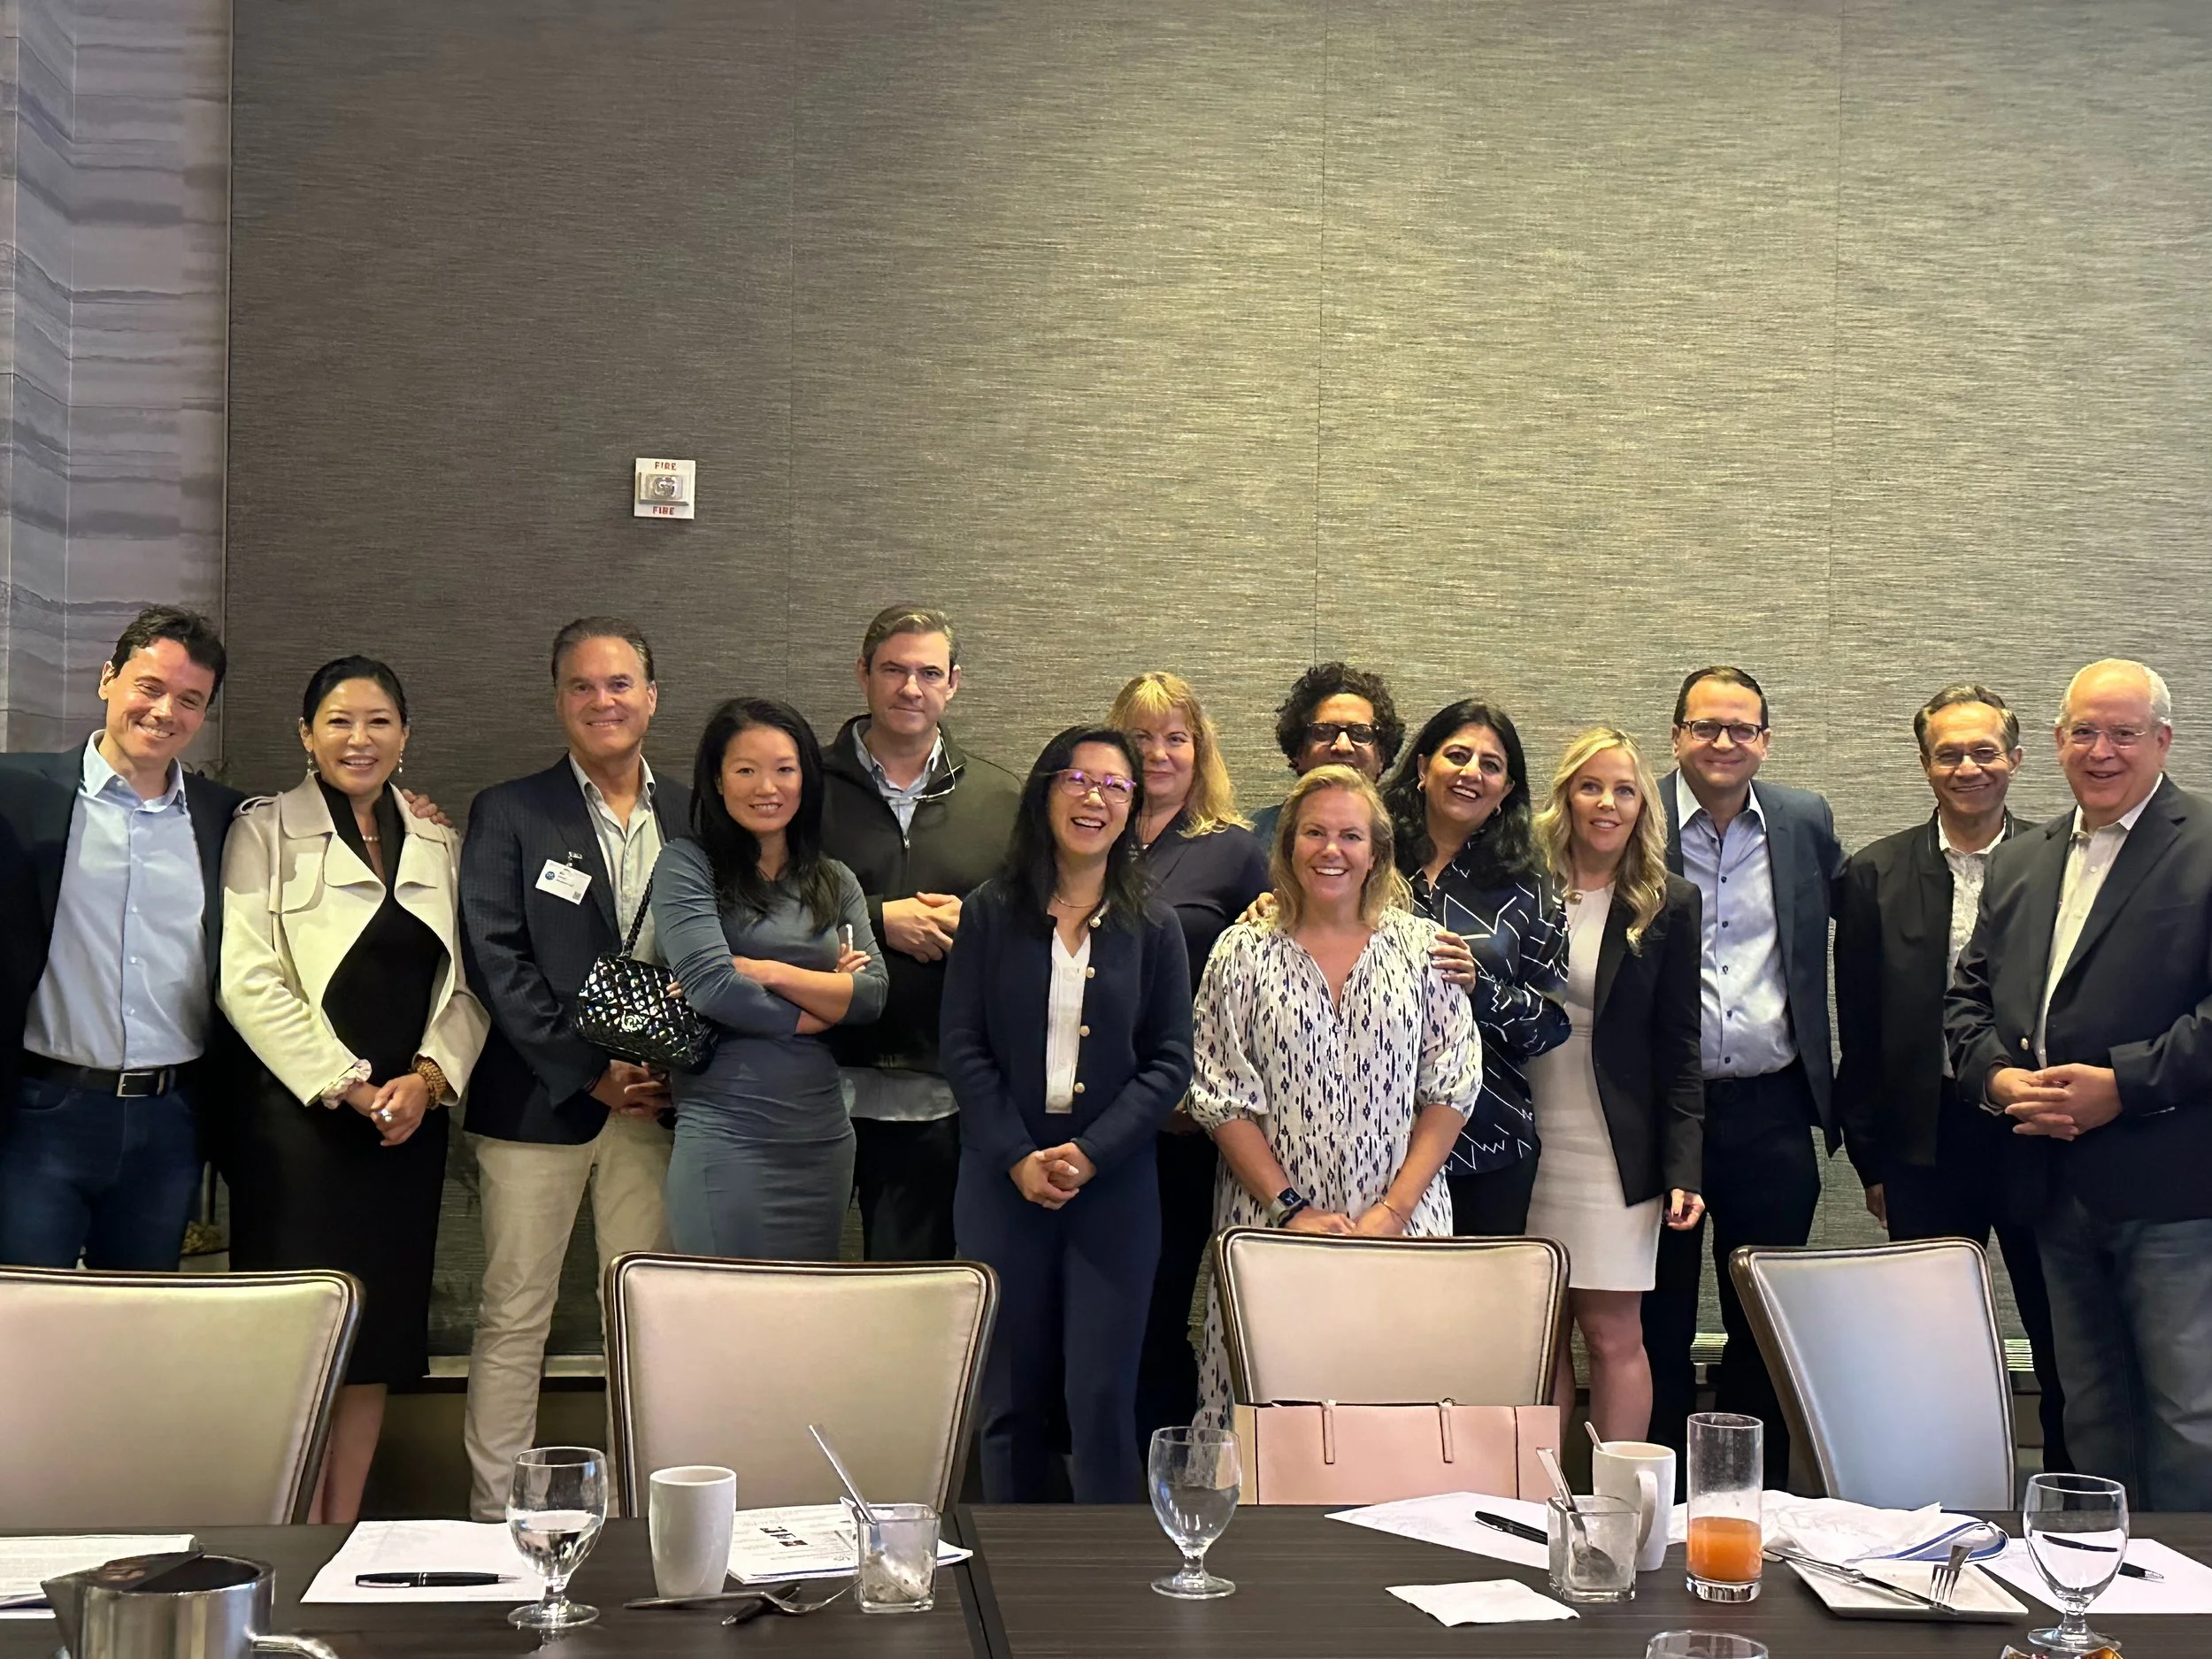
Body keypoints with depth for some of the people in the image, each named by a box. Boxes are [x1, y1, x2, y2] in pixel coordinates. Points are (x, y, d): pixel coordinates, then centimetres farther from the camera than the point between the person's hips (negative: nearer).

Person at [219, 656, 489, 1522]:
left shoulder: (439, 846, 14)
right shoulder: (265, 831, 1)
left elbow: (465, 987, 11)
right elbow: (248, 980, -8)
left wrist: (429, 1078, -6)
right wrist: (348, 1087, -11)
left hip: (409, 1118, 4)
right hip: (297, 1115, -4)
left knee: (379, 1342, 5)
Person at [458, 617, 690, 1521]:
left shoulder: (694, 817, 11)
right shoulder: (508, 813, 2)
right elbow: (496, 960, -6)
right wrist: (590, 1071, -11)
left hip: (657, 1103, 3)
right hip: (538, 1100, -2)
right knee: (514, 1316, 1)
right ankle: (495, 1513, 8)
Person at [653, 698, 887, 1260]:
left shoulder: (835, 882, 14)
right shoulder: (687, 866, -1)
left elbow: (872, 994, 2)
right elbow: (709, 984, -13)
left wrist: (768, 972, -10)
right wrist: (823, 1007, -2)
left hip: (823, 1135, 5)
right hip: (725, 1135, -5)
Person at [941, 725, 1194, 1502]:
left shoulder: (1152, 928, 5)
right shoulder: (992, 914, 4)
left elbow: (1169, 1062, 1)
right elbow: (962, 1048, 1)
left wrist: (1091, 1153, -11)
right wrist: (1016, 1157, -10)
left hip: (1115, 1185, 0)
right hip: (1004, 1180, 0)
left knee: (1103, 1396, -2)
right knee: (1012, 1394, 7)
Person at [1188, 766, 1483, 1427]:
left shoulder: (1421, 947, 7)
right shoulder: (1243, 952, 4)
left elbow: (1452, 1088, 3)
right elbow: (1221, 1098, 0)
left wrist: (1394, 1210, -6)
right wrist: (1290, 1209, -8)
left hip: (1403, 1226, 1)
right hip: (1273, 1225, -1)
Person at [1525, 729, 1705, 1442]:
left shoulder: (1669, 907, 3)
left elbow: (1678, 1049, 2)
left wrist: (1684, 1170, -3)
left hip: (1614, 1153, -1)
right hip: (1524, 1144, 1)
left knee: (1613, 1335, 0)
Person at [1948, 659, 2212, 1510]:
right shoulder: (2018, 863, 16)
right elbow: (1969, 995, 16)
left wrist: (2122, 1084, -19)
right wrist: (1996, 1075, -3)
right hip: (2060, 1188, 7)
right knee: (2091, 1413, 15)